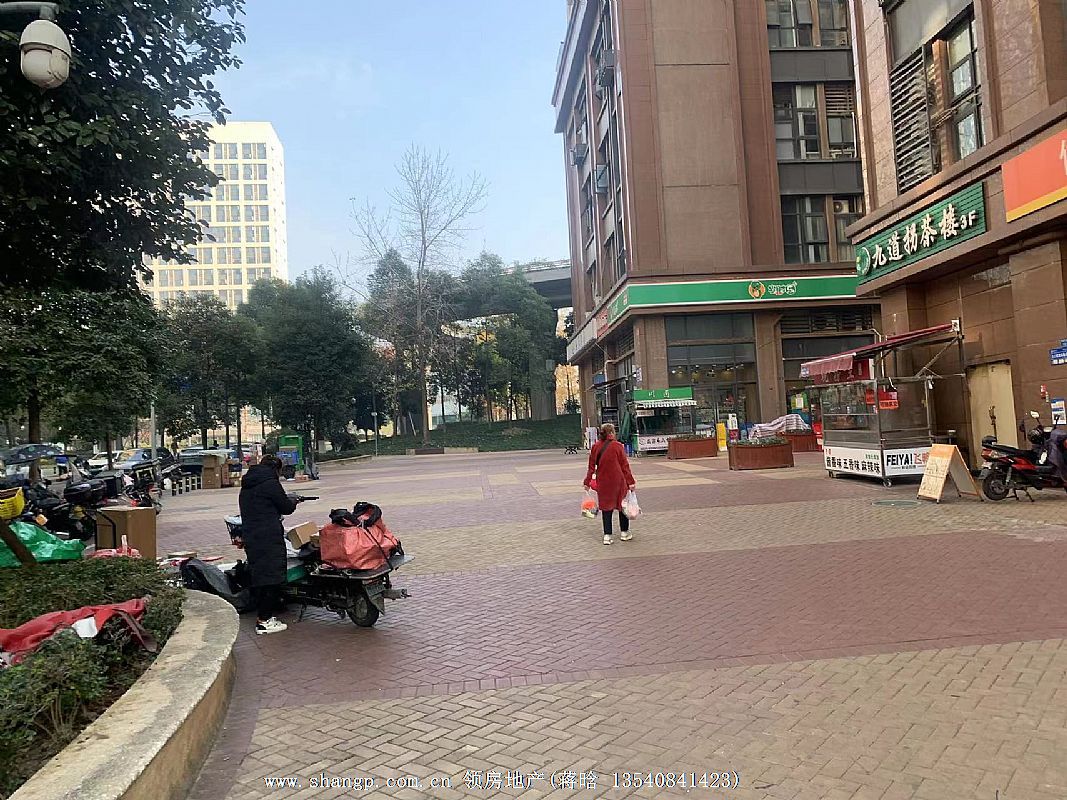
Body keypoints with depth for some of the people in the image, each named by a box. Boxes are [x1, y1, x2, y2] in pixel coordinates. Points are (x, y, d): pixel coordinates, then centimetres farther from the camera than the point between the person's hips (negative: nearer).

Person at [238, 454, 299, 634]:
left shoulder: (246, 486, 16)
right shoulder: (270, 483, -11)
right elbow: (286, 507, -5)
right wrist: (293, 501, 17)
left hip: (250, 538, 9)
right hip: (269, 538, -9)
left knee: (257, 575, 14)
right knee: (271, 577, -4)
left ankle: (262, 615, 21)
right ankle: (265, 620, -3)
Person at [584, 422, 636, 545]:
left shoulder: (595, 447, -2)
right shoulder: (618, 446, -10)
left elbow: (592, 466, 1)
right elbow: (624, 465, -7)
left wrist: (587, 481, 9)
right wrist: (630, 481, -2)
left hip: (603, 482, 2)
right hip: (618, 481, -2)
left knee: (606, 506, 10)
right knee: (622, 505, 14)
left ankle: (607, 535, 7)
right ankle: (625, 532, 24)